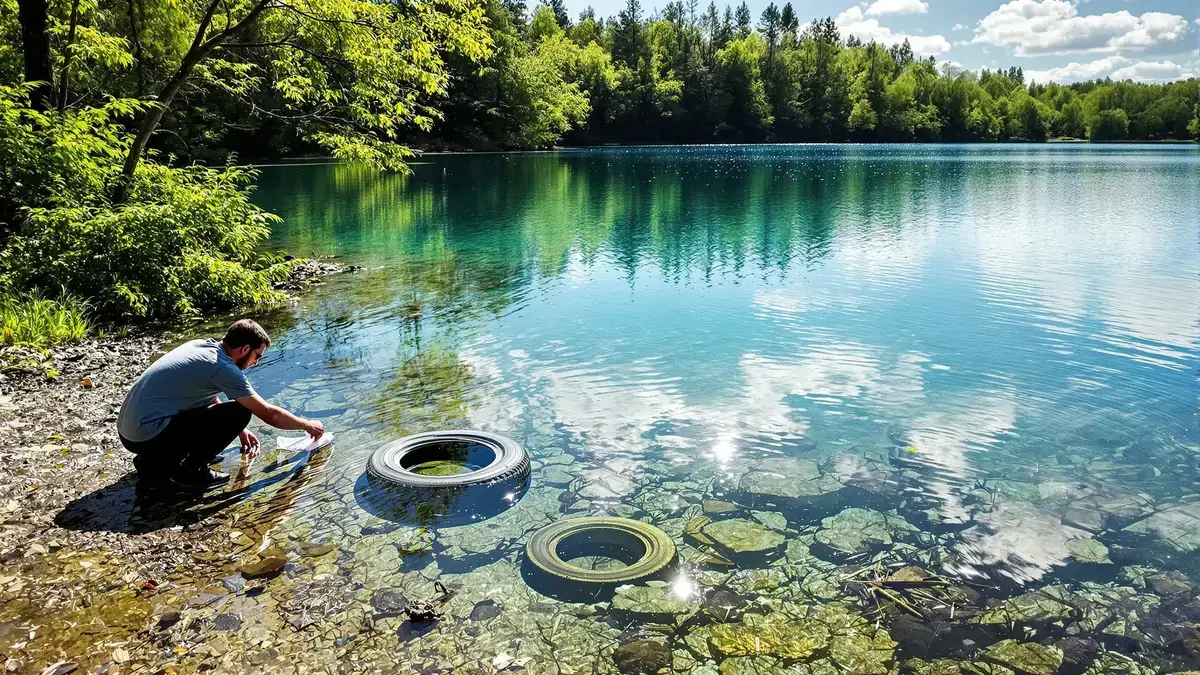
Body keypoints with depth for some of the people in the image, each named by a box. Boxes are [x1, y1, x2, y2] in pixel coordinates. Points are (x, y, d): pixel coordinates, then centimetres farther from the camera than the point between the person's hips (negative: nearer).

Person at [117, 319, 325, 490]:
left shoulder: (200, 345, 11)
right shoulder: (223, 368, -15)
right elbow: (269, 414, -8)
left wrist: (240, 431, 17)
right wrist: (307, 425, 7)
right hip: (148, 435, -9)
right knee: (239, 412, -13)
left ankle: (156, 462, 17)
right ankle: (190, 471, -2)